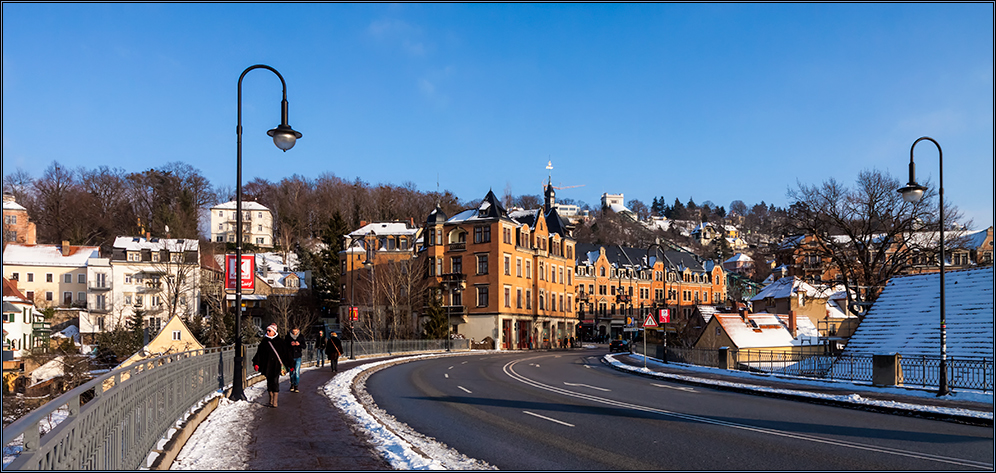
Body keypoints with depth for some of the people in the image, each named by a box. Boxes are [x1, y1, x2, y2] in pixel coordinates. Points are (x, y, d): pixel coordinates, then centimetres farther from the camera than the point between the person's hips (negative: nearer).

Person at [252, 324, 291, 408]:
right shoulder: (264, 342, 8)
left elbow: (285, 354, 2)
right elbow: (259, 353, 8)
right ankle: (271, 401, 18)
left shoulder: (279, 342, 0)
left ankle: (274, 402, -2)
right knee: (269, 383, 9)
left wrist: (290, 365, 1)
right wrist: (256, 363, -4)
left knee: (275, 383, -6)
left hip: (276, 366, -3)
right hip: (267, 366, 3)